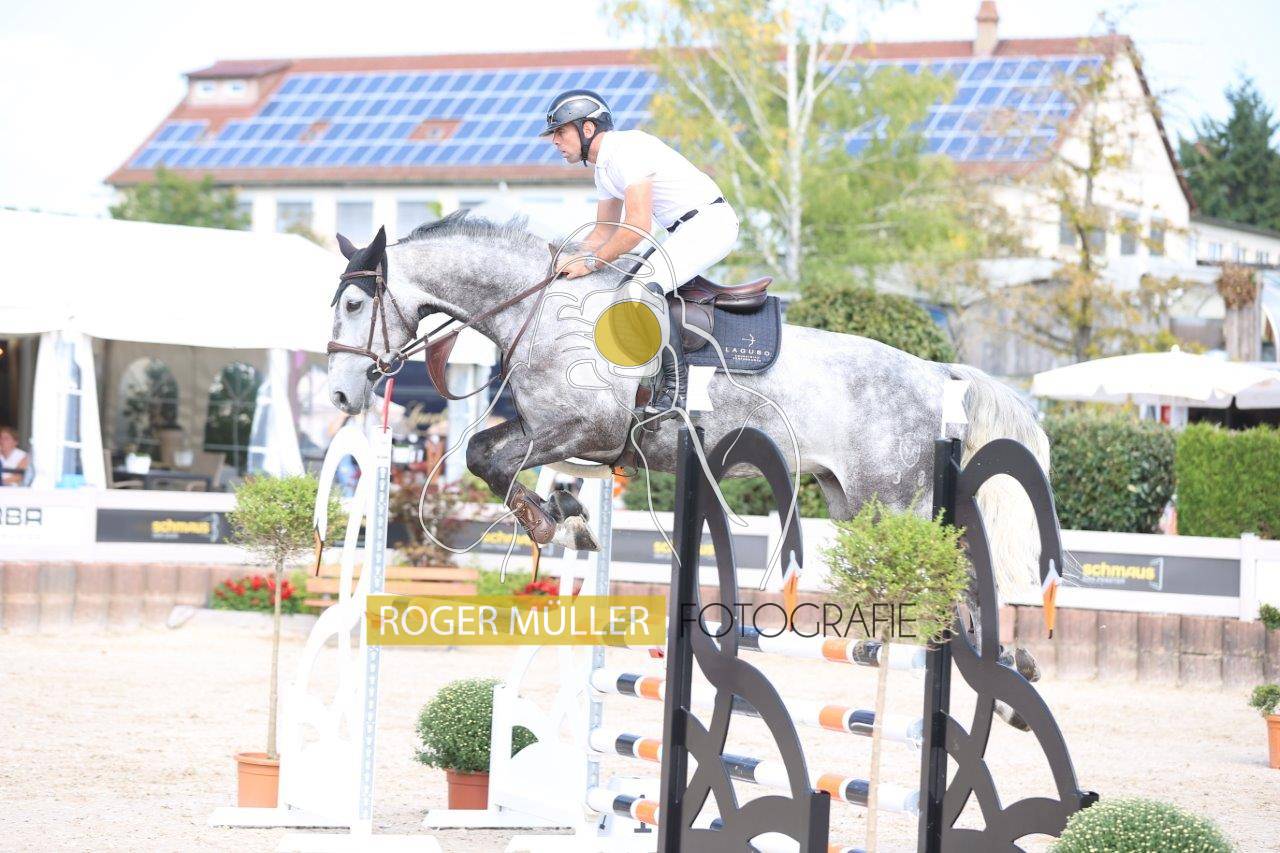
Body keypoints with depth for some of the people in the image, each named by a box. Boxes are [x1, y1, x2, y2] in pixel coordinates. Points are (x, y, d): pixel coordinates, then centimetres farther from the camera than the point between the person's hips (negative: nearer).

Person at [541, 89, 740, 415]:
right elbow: (605, 231, 24)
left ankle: (678, 384, -22)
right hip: (685, 231, 11)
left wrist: (592, 262, -18)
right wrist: (571, 261, 9)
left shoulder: (627, 149, -18)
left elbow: (638, 226, -24)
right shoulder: (603, 165, 15)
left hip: (710, 220, -11)